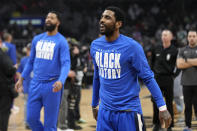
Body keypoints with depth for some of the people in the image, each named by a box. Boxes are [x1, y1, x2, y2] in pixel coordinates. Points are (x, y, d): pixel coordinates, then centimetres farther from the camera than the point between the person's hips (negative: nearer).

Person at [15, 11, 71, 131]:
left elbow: (66, 64, -15)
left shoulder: (61, 41, -6)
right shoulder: (37, 39, 11)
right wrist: (22, 78, 14)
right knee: (31, 118, 4)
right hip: (35, 84, 5)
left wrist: (61, 81, -31)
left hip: (52, 86, -5)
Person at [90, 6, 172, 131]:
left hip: (128, 111, -5)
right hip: (104, 111, 5)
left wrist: (162, 108, -14)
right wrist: (94, 105, 23)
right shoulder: (95, 45, 5)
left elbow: (148, 78, -9)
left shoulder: (131, 46, -12)